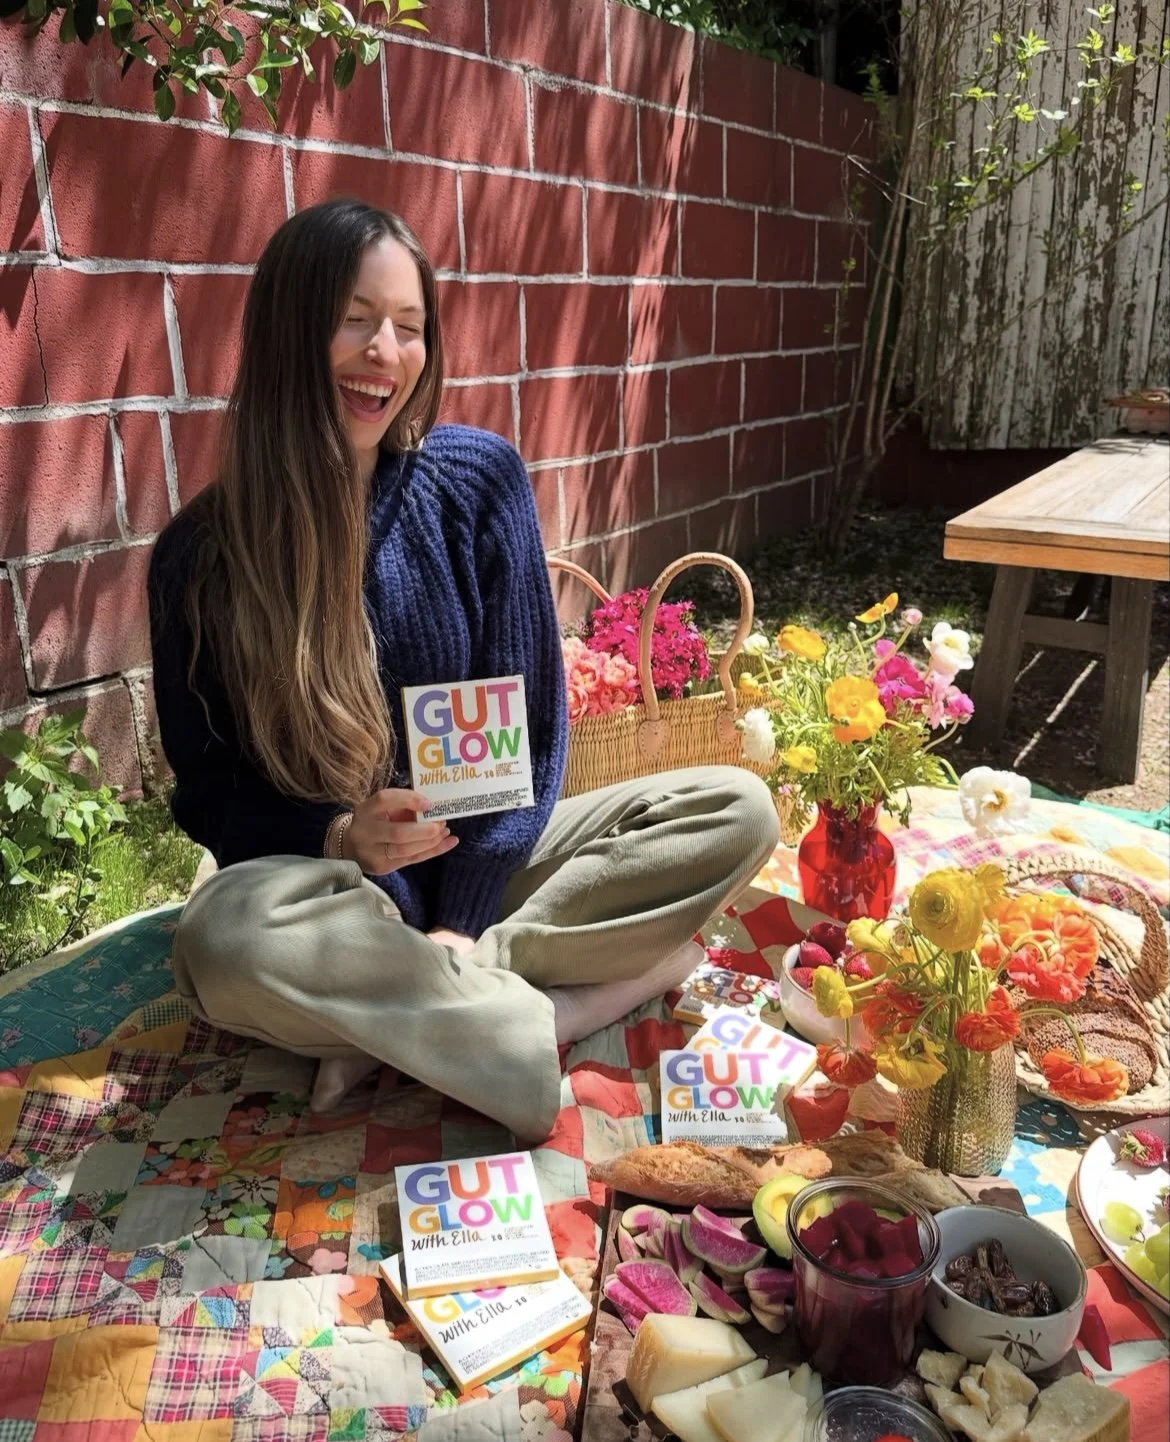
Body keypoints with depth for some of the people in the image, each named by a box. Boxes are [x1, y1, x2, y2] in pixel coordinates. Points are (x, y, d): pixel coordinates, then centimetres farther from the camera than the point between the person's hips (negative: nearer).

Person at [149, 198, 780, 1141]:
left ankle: (402, 1020, -22)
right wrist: (340, 838, -23)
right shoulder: (201, 554, -8)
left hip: (484, 857, 3)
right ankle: (548, 1015, -19)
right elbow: (209, 792, -2)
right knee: (224, 943, -36)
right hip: (327, 878, -2)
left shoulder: (480, 478, -6)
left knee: (740, 811, -17)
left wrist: (460, 923, -12)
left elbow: (532, 720, -4)